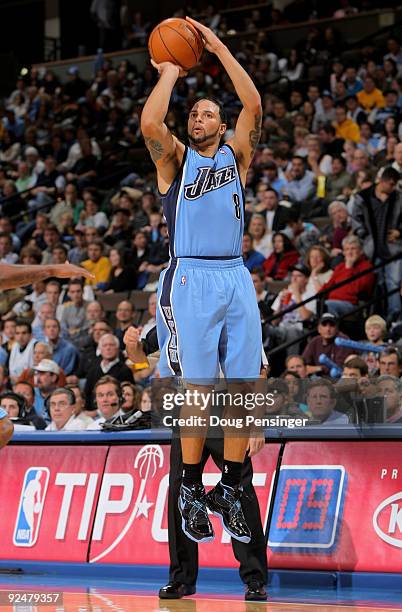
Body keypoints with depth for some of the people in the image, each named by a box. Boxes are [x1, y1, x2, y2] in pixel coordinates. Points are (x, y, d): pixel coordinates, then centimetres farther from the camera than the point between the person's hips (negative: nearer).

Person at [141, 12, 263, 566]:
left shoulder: (235, 157, 16)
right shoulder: (175, 159, 9)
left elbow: (253, 107, 0)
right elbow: (150, 124, -13)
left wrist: (219, 49, 2)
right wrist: (170, 73, 0)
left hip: (237, 279, 3)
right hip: (191, 280, -3)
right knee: (198, 390, -7)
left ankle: (229, 489, 10)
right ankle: (191, 491, 5)